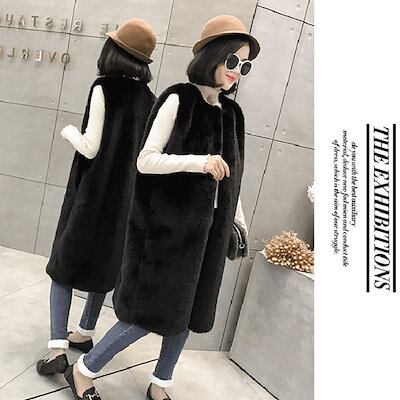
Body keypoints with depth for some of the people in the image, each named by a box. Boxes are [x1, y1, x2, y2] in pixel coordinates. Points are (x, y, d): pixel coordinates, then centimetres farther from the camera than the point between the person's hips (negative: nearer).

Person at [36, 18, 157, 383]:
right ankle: (86, 333, 32)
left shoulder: (104, 89, -14)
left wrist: (68, 131, 3)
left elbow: (90, 147, -15)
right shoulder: (149, 99, 2)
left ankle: (58, 347, 2)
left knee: (64, 264, 7)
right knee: (103, 265, 18)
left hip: (92, 193, -5)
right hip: (126, 196, 6)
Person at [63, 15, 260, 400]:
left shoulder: (231, 113, 9)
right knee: (149, 313, 1)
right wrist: (200, 162, -25)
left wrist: (238, 221, 14)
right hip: (167, 225, -6)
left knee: (183, 313, 14)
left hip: (206, 230, 7)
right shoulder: (178, 100, -10)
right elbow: (145, 161, -15)